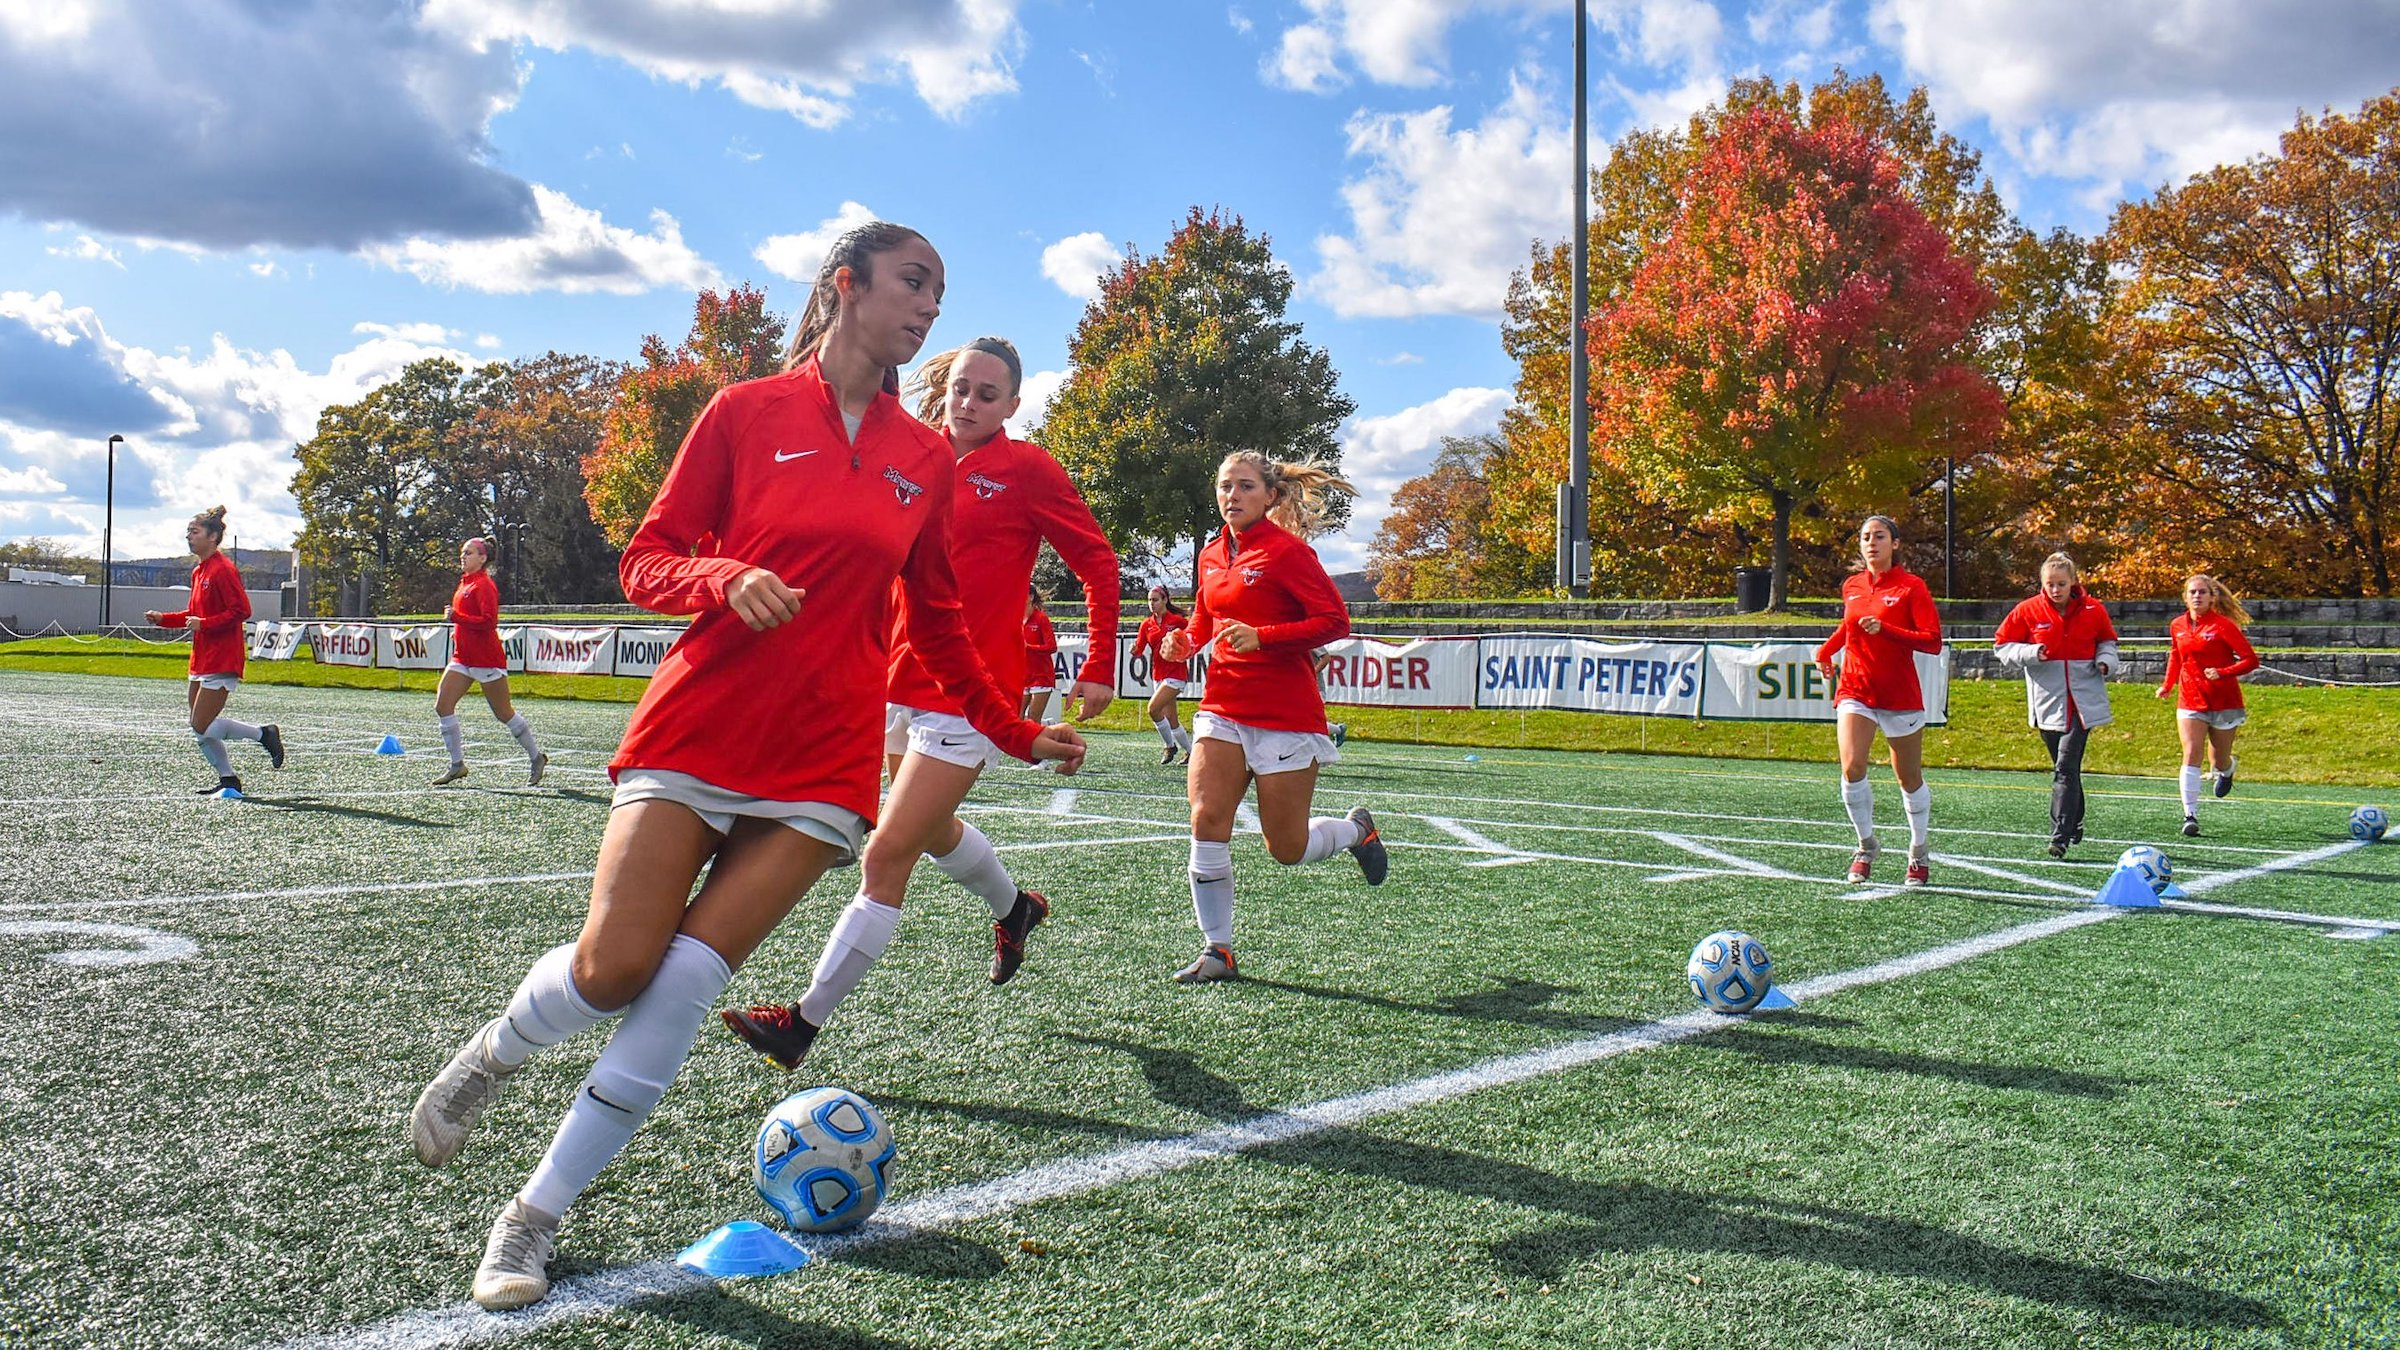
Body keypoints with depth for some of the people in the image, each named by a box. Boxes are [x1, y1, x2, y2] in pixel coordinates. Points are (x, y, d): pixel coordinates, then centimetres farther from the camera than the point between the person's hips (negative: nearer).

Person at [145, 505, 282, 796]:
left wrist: (203, 624, -21)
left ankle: (265, 734, 3)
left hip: (221, 662, -10)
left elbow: (241, 611, -20)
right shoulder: (199, 570, 15)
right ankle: (228, 781, 17)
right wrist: (163, 619, 10)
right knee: (199, 727, 9)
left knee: (202, 727, -11)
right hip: (201, 660, 10)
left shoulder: (223, 569, -14)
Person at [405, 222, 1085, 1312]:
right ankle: (491, 1053, 25)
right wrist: (726, 580, -17)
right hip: (698, 725, -2)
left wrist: (1014, 731, 23)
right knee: (612, 969, -11)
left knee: (687, 979, -10)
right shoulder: (745, 413, 3)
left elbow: (935, 619, 21)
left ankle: (536, 1215, 6)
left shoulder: (925, 461, 11)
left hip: (822, 763, 2)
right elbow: (645, 561, 4)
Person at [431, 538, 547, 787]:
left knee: (504, 713, 1)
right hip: (462, 657, 9)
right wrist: (458, 630, 14)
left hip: (486, 659, -9)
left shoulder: (484, 585, -13)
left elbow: (489, 621, -23)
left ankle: (536, 758, 17)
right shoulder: (465, 583, 15)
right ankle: (457, 764, 1)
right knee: (442, 705, -4)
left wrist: (457, 618, -26)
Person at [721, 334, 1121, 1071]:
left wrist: (1099, 669, -6)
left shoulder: (1027, 469, -7)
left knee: (886, 857, -8)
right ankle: (1014, 906, 54)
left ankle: (806, 1021, -2)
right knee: (933, 830, 25)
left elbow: (1097, 562, -3)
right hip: (902, 680, 7)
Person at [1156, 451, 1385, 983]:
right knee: (1207, 822, -10)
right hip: (1222, 710, 6)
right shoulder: (1212, 555, 10)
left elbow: (1336, 620, -16)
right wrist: (1183, 640, 3)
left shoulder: (1287, 550, -11)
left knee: (1288, 849, 3)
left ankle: (1357, 828, 36)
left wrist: (1261, 637, -25)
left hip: (1286, 715, -5)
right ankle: (1217, 949, 1)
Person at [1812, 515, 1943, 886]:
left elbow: (1933, 641, -13)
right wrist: (1826, 650, 13)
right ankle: (1867, 845, 3)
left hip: (1900, 694, -3)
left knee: (1909, 778, 9)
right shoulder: (1852, 587, 9)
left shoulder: (1911, 587, -6)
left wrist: (1884, 629, -23)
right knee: (1851, 768, -16)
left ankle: (1920, 855, 28)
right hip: (1855, 689, 3)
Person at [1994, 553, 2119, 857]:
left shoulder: (2093, 609, 1)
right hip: (2048, 703, 1)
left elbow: (2107, 641, 17)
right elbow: (2002, 645, 3)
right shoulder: (2028, 610, -1)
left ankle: (2060, 837, -13)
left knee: (2066, 767, -11)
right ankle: (2075, 824, 32)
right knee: (2066, 767, 13)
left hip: (2082, 700, -1)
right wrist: (2029, 653, -15)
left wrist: (2106, 661, -3)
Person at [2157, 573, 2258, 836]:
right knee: (2191, 756, -13)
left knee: (2219, 761, 10)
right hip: (2190, 702, 2)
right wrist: (2168, 685, 11)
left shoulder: (2223, 625, -10)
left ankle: (2226, 770, 49)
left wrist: (2222, 672, -25)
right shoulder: (2177, 626, 4)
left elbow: (2251, 660, -10)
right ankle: (2190, 815, -15)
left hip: (2224, 703, -2)